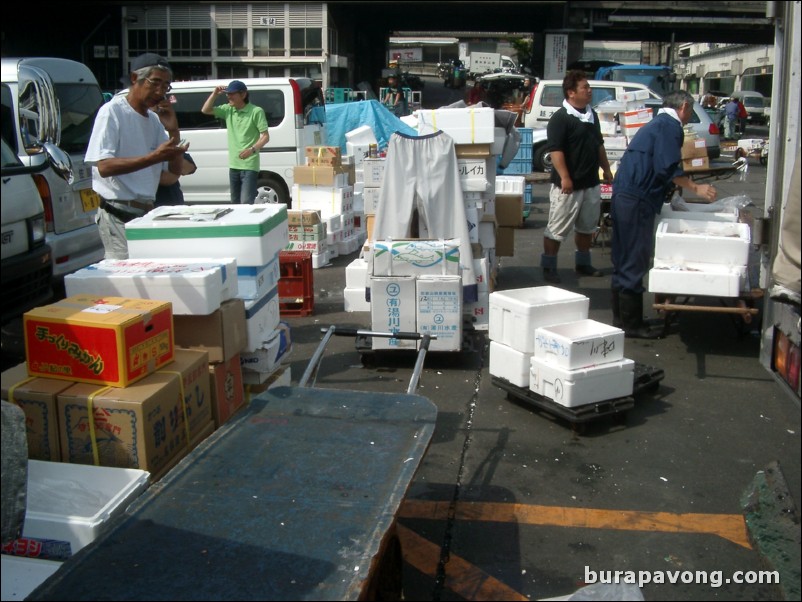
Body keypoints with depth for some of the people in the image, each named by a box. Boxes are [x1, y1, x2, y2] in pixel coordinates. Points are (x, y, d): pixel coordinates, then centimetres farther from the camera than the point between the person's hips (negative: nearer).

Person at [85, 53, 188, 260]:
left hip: (146, 214, 7)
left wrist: (173, 131, -1)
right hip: (117, 217, -7)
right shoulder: (112, 112, -7)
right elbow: (104, 167, -18)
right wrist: (154, 157, -25)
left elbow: (174, 171, 13)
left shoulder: (155, 118, 14)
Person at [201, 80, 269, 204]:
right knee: (236, 203, 14)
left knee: (246, 204, -16)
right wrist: (214, 94, 1)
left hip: (249, 166, -7)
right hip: (233, 165, 7)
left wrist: (252, 149, -27)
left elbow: (265, 136, -11)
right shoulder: (228, 109, 8)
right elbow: (205, 110, 14)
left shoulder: (256, 111, -10)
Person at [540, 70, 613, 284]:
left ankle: (583, 263, 31)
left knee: (587, 226, 18)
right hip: (569, 185, -8)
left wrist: (606, 169, 19)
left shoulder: (592, 114, 12)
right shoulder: (560, 118, -14)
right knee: (557, 228, -1)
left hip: (591, 183, 8)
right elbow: (556, 150, -20)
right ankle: (548, 267, 9)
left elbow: (599, 144, 22)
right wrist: (564, 177, -26)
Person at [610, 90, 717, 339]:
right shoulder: (671, 126, -7)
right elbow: (667, 168, -17)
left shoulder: (657, 123, 23)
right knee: (634, 263, -5)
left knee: (623, 261, 14)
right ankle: (631, 325, 1)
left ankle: (621, 319, 23)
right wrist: (696, 188, -8)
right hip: (637, 200, -10)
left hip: (623, 196, 10)